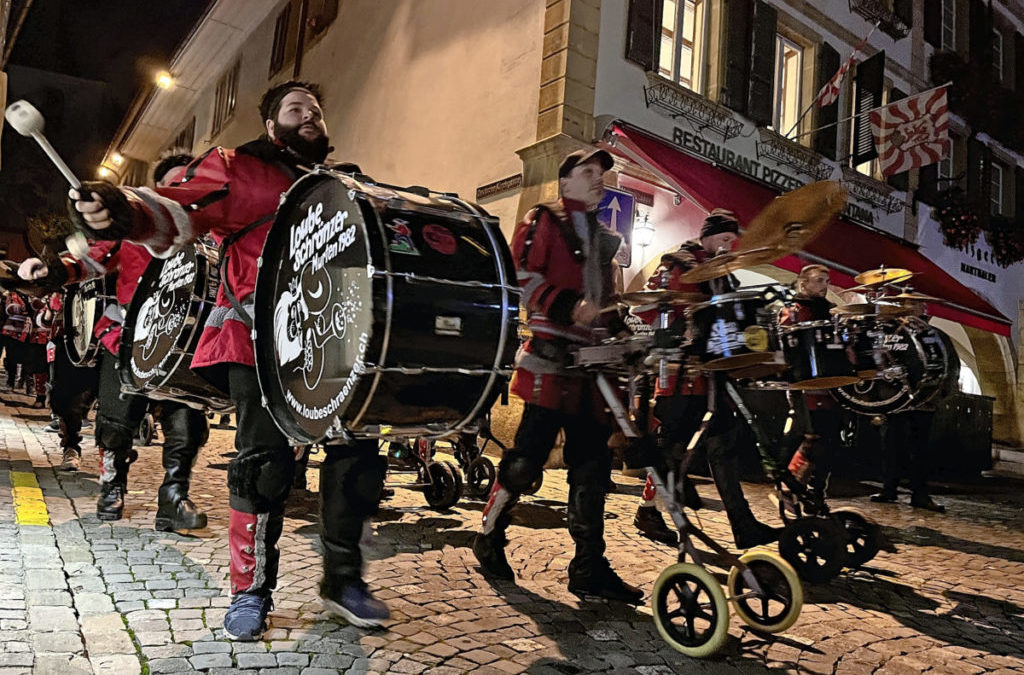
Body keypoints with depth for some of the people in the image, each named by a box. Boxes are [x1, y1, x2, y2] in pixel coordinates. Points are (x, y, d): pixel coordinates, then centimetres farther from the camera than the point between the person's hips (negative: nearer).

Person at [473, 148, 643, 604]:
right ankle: (490, 537, 16)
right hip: (551, 356, -7)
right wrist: (568, 305, -21)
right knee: (529, 454, -5)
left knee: (592, 464, 4)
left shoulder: (603, 237, 25)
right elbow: (522, 275, -10)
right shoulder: (543, 220, 4)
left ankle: (589, 567, 11)